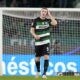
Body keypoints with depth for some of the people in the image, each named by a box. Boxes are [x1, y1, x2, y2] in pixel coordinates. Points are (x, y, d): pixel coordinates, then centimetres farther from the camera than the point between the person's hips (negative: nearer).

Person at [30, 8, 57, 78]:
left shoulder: (48, 20, 1)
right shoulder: (36, 20, -1)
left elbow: (55, 23, -17)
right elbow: (32, 30, -2)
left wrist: (50, 15, -10)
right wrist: (35, 35, -22)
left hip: (46, 42, 0)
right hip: (38, 42, 0)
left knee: (46, 57, -16)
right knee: (37, 59, 6)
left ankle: (44, 73, -12)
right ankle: (38, 71, 34)